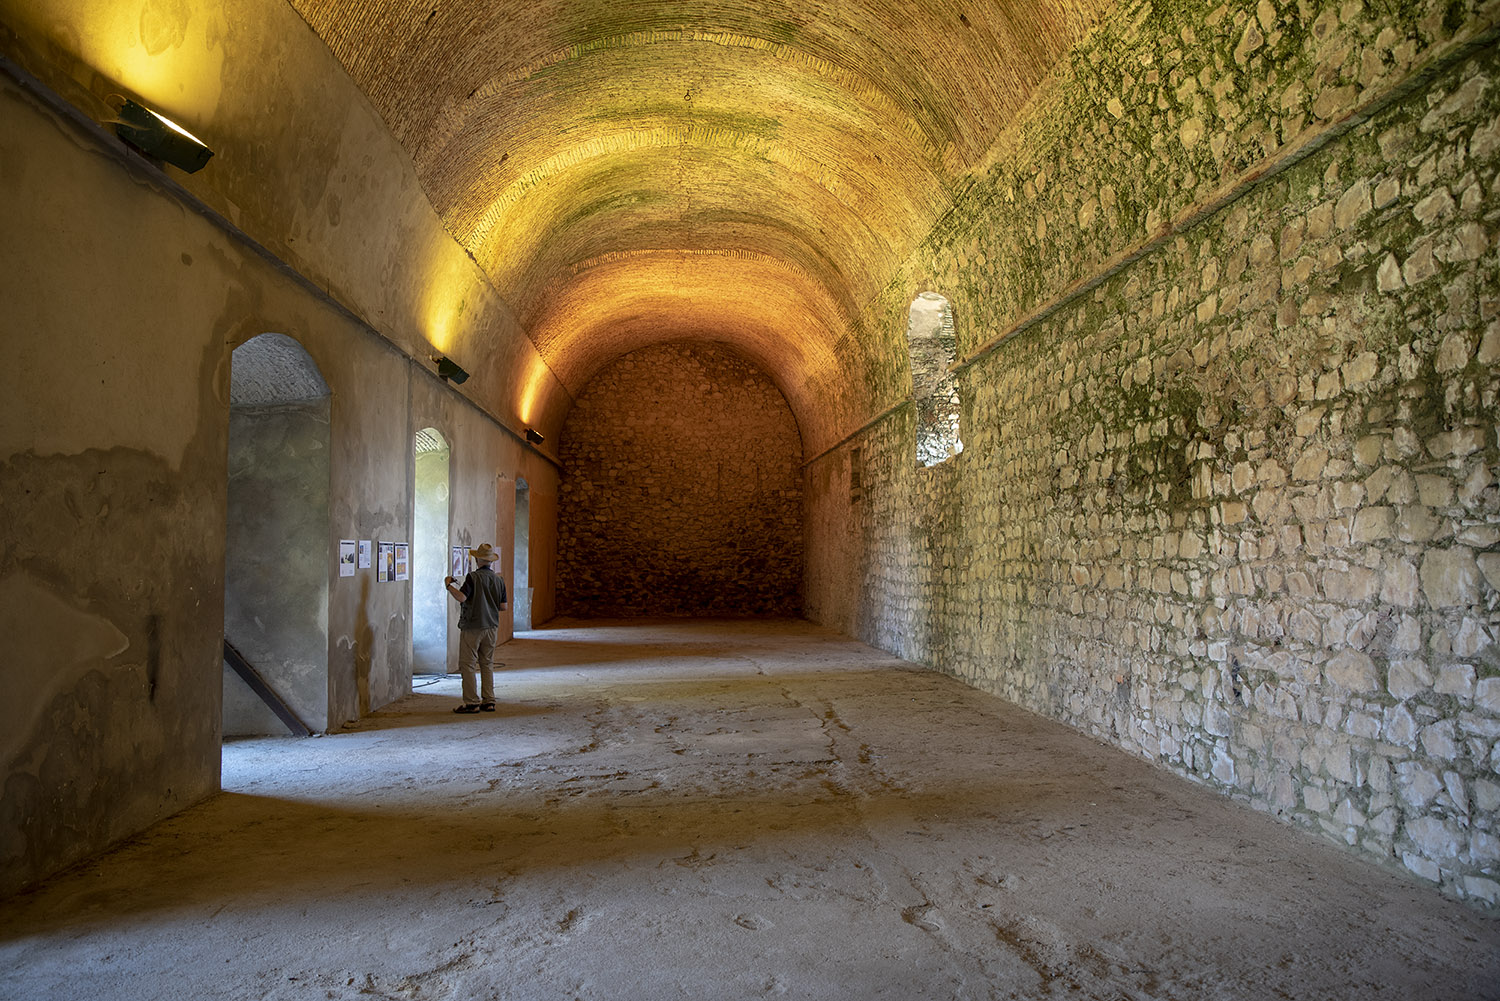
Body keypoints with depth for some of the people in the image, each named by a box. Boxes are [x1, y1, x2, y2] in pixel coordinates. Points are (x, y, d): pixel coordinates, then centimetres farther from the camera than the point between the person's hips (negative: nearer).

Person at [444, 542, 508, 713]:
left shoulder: (473, 577, -12)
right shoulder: (499, 580, 7)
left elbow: (461, 597, -20)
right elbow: (503, 607, 8)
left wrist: (448, 584, -5)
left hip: (472, 627, -6)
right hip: (491, 627, 6)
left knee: (467, 665, 0)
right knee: (487, 664, 12)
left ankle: (472, 703, -2)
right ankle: (488, 701, 12)